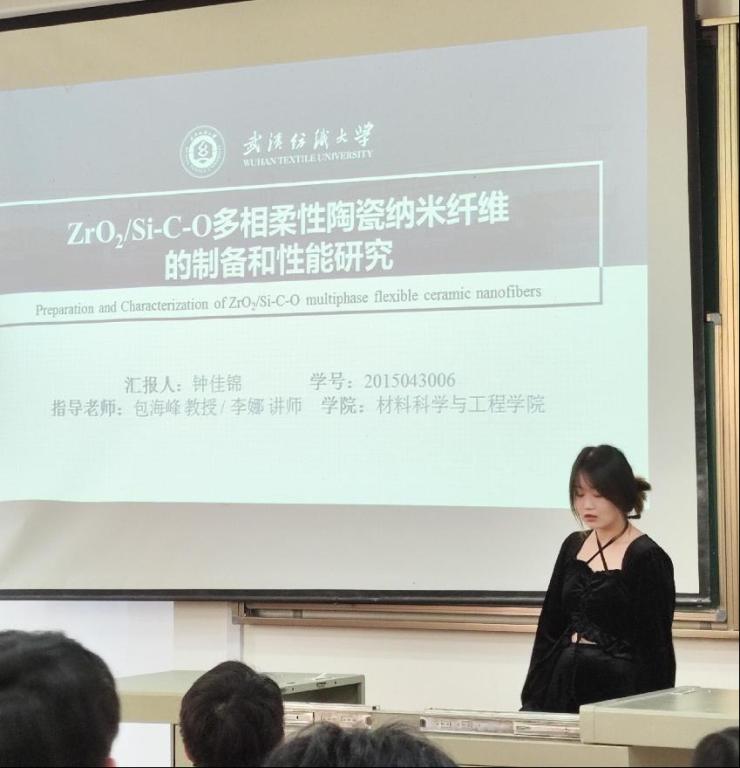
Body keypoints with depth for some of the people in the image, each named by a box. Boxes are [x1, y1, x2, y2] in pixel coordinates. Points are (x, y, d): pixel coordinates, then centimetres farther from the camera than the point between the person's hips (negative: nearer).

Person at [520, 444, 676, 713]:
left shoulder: (646, 558, -7)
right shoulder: (573, 547, 11)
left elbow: (656, 647, -7)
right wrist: (532, 699, 9)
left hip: (618, 691, -5)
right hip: (565, 683, 5)